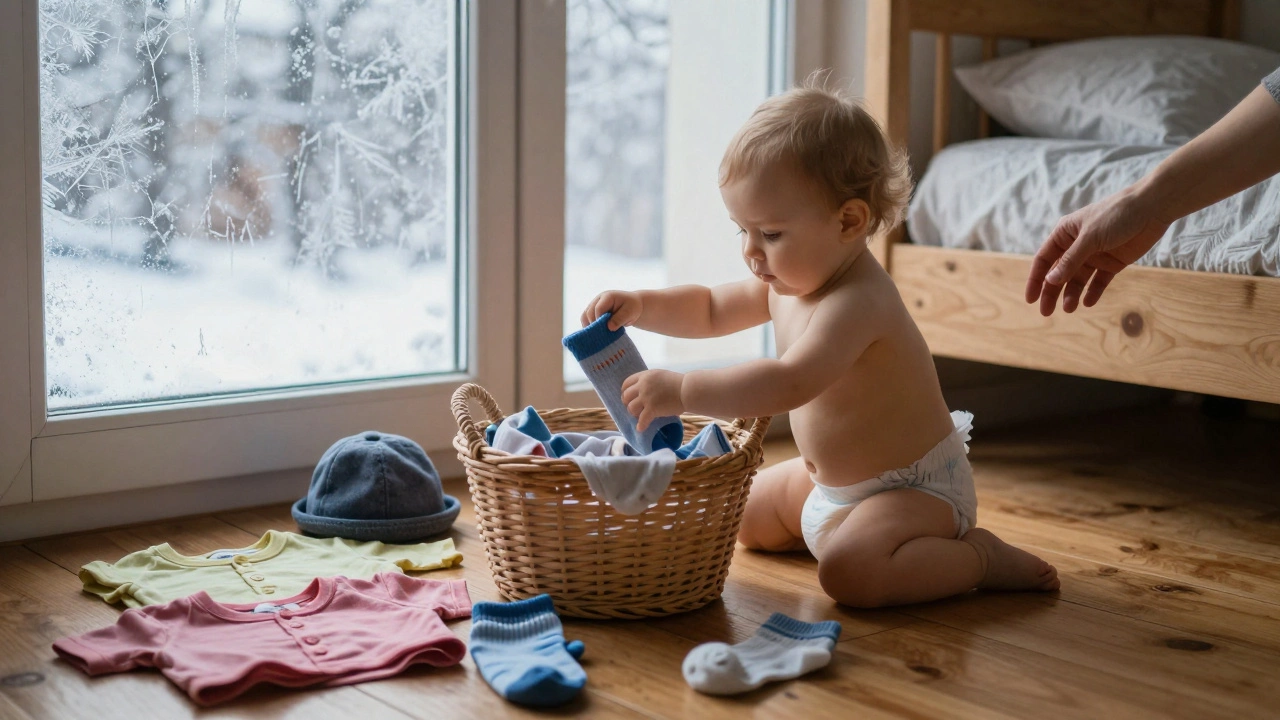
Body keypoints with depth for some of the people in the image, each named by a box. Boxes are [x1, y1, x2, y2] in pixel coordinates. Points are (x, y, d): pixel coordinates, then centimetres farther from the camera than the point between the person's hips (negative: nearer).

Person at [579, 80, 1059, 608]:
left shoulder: (856, 302, -31)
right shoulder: (789, 281, -1)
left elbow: (790, 383, -46)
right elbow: (711, 310, 12)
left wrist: (683, 391, -47)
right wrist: (640, 306, -6)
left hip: (918, 486, -10)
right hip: (829, 479, 10)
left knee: (847, 571, -33)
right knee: (748, 518, 21)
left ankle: (982, 558, -11)